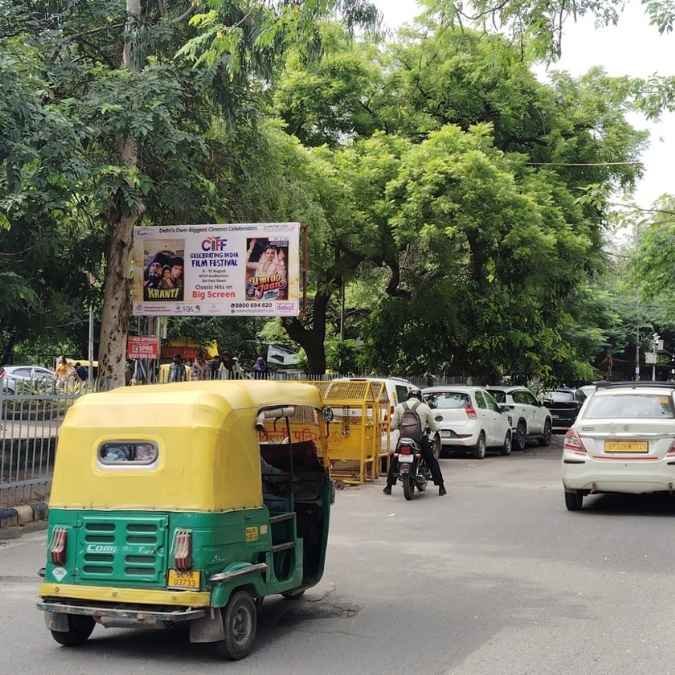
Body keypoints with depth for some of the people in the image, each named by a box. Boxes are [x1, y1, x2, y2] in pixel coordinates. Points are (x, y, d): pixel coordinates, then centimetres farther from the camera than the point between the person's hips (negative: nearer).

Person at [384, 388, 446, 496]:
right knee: (432, 462, 12)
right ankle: (441, 487, 10)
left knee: (394, 461, 19)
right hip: (420, 439, -1)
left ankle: (389, 487, 18)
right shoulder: (425, 407, 1)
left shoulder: (400, 407, 5)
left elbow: (393, 425, 4)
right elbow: (433, 427, 5)